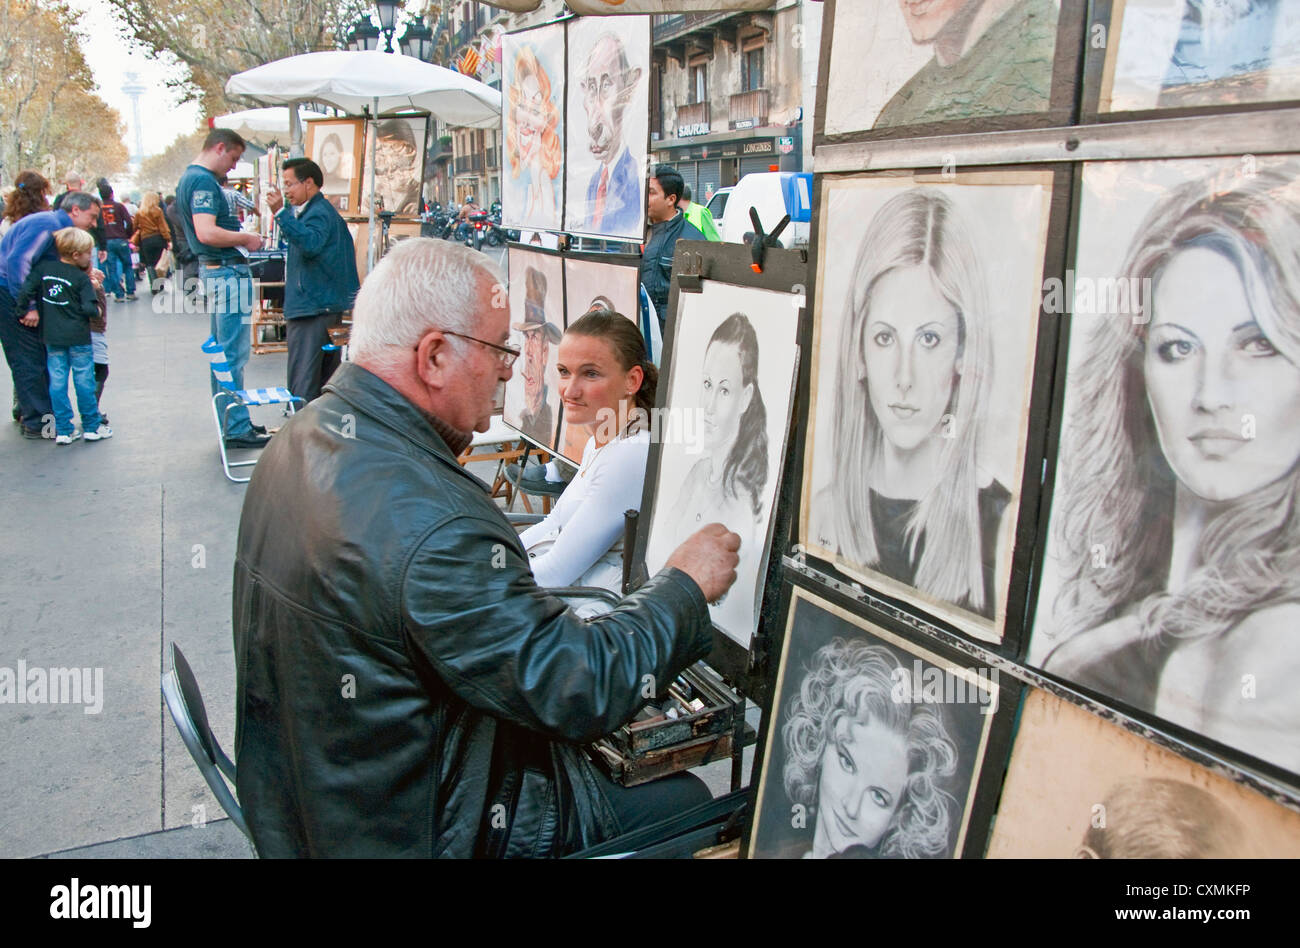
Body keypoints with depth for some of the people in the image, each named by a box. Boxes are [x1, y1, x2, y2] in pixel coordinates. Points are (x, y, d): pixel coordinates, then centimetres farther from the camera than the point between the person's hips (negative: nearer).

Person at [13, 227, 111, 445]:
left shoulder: (43, 268, 2)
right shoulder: (82, 278, -9)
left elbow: (25, 290, -4)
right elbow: (89, 308, -14)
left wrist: (24, 310, 10)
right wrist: (97, 312, 7)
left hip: (51, 337, 4)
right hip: (78, 337, -4)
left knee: (57, 382, 7)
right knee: (84, 381, 4)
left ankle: (63, 430, 9)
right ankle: (92, 427, 12)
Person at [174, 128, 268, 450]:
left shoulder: (191, 178, 17)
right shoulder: (204, 181, -15)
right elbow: (207, 233, -26)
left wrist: (238, 235, 14)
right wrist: (246, 238, -13)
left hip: (215, 270, 11)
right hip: (228, 270, -11)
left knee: (223, 351, 15)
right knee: (233, 354, -7)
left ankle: (228, 422, 24)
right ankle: (237, 429, -3)